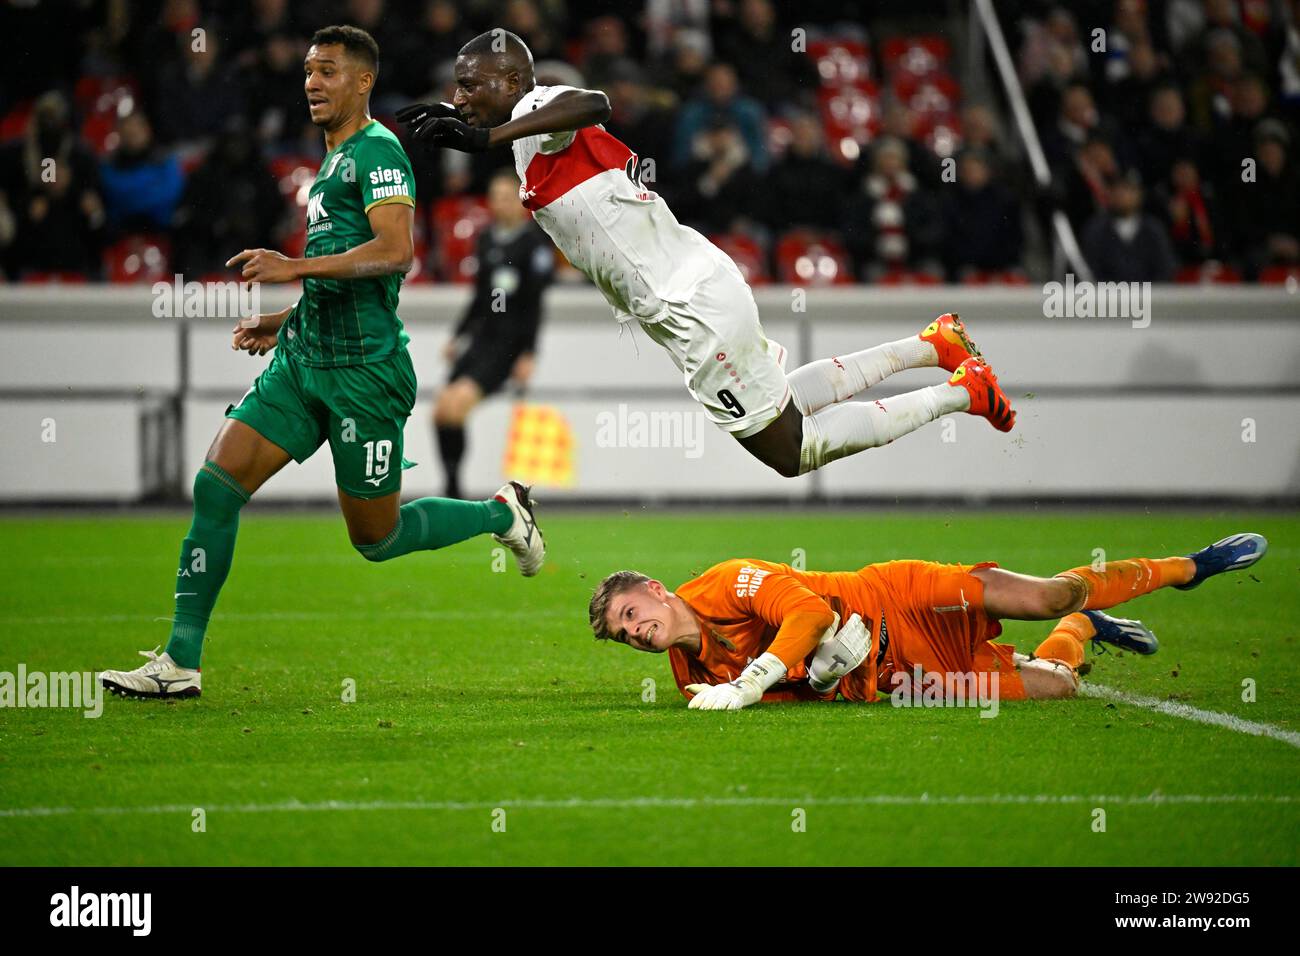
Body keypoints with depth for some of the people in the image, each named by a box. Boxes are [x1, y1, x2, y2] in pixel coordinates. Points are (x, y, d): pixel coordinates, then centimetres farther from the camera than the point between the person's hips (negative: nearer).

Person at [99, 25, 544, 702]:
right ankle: (180, 663, -5)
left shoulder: (377, 150, -9)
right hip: (304, 359, 9)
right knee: (216, 485, -6)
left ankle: (500, 513, 27)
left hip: (363, 369, -8)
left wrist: (296, 267, -27)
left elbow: (394, 251, -23)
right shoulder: (333, 161, 20)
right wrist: (285, 321, 21)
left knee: (375, 539, 2)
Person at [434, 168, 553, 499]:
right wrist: (458, 337, 21)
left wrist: (528, 354, -16)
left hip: (510, 345, -7)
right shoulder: (487, 239, 13)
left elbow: (534, 304, -12)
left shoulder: (534, 242, -7)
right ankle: (452, 491, 5)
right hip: (482, 338, 7)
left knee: (458, 402, -24)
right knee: (442, 410, -3)